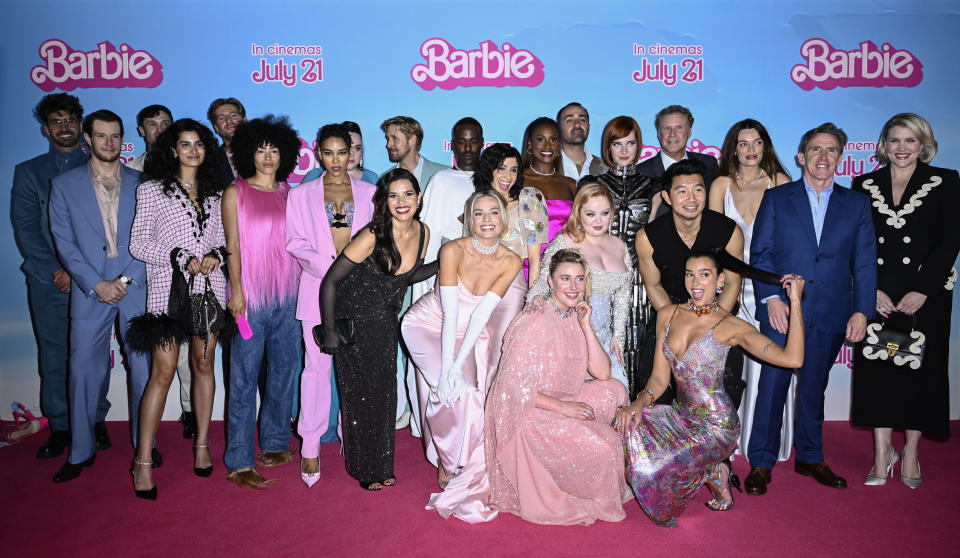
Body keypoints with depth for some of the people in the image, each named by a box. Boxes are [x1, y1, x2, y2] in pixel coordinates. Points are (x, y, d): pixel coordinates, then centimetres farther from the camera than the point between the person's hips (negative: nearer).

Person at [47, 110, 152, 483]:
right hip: (90, 290, 0)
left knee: (143, 368, 4)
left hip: (137, 288, 0)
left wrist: (127, 278, -8)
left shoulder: (141, 184, 8)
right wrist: (97, 284, -9)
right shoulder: (64, 185, 7)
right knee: (84, 371, 3)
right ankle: (81, 452, 17)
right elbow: (64, 242, 1)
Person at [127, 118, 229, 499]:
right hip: (169, 290, -4)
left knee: (204, 365, 9)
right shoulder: (152, 190, 1)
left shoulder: (215, 193, 13)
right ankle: (143, 461, 6)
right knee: (163, 372, -5)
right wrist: (181, 259, -13)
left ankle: (202, 445, 22)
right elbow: (138, 244, -3)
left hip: (209, 287, 4)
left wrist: (217, 256, -6)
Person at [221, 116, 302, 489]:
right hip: (251, 295, -4)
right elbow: (232, 245, -1)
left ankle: (275, 443, 24)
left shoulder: (289, 193, 13)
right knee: (245, 377, -2)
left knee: (285, 370, 9)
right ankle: (240, 462, 4)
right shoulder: (235, 193, 4)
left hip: (288, 295, 4)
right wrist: (236, 289, -10)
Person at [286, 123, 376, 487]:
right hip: (317, 289, -1)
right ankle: (310, 448, 5)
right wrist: (330, 267, -12)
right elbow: (295, 243, 2)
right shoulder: (301, 195, 9)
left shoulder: (368, 193, 11)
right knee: (317, 366, -2)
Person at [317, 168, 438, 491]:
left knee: (385, 393, 12)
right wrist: (329, 331, -15)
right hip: (354, 322, -5)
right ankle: (365, 468, 25)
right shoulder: (372, 237, -25)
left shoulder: (422, 233, -6)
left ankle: (382, 464, 30)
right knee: (360, 394, 5)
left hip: (385, 323, 5)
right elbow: (330, 281, -18)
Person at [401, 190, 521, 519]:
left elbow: (483, 313, -19)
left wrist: (458, 363, -25)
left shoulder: (510, 262, -15)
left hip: (471, 333, 3)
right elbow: (450, 313, -25)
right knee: (454, 390, -20)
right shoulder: (453, 250, -22)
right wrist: (448, 368, -29)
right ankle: (448, 465, 4)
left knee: (469, 396, -11)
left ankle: (459, 465, 14)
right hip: (430, 326, -3)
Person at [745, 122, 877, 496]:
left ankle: (810, 457, 28)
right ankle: (761, 463, 9)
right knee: (772, 384, -2)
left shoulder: (856, 204, 11)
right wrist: (771, 297, -12)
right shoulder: (776, 198, 6)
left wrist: (862, 311, -2)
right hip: (782, 310, -2)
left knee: (814, 386, 13)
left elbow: (865, 262, 7)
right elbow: (760, 253, 0)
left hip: (830, 315, 2)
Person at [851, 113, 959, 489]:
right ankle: (882, 451, 13)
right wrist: (871, 290, -8)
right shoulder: (865, 185, 7)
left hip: (925, 295, -1)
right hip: (878, 295, 2)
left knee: (920, 369, 3)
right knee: (877, 368, 1)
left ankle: (911, 453, 17)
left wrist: (922, 291, -13)